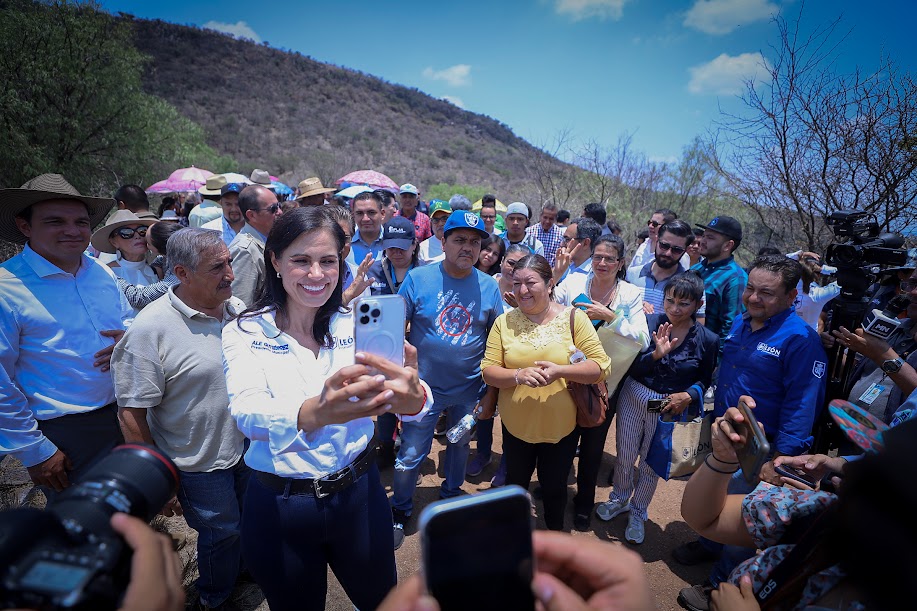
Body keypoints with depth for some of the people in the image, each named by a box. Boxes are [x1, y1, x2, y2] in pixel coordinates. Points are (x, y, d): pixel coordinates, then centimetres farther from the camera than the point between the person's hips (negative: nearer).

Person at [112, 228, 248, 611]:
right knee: (221, 534, 15)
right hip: (199, 467, -5)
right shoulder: (150, 330, -23)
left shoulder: (237, 308, -5)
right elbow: (132, 414, -19)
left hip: (249, 448, 5)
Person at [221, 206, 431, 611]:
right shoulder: (244, 334, -11)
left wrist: (412, 395, -49)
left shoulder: (357, 326, -9)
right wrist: (315, 412, -51)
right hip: (279, 507, -1)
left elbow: (415, 400, -23)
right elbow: (246, 414, -29)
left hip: (358, 493, 2)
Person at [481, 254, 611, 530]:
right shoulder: (504, 322, -6)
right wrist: (519, 375, -27)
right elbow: (488, 371, -8)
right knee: (516, 482, 23)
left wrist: (560, 371, -29)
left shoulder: (574, 318, -11)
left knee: (554, 486, 19)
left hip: (562, 425, -1)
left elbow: (601, 366, -13)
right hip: (516, 424, 2)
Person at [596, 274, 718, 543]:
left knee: (651, 464, 18)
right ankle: (619, 499, 47)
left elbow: (705, 380, 2)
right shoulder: (649, 323, -13)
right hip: (634, 398, 1)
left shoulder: (708, 339, -10)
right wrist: (656, 354, -31)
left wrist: (689, 395, -17)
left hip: (670, 408, 0)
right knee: (624, 456, 17)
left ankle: (638, 513, 43)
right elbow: (632, 368, -14)